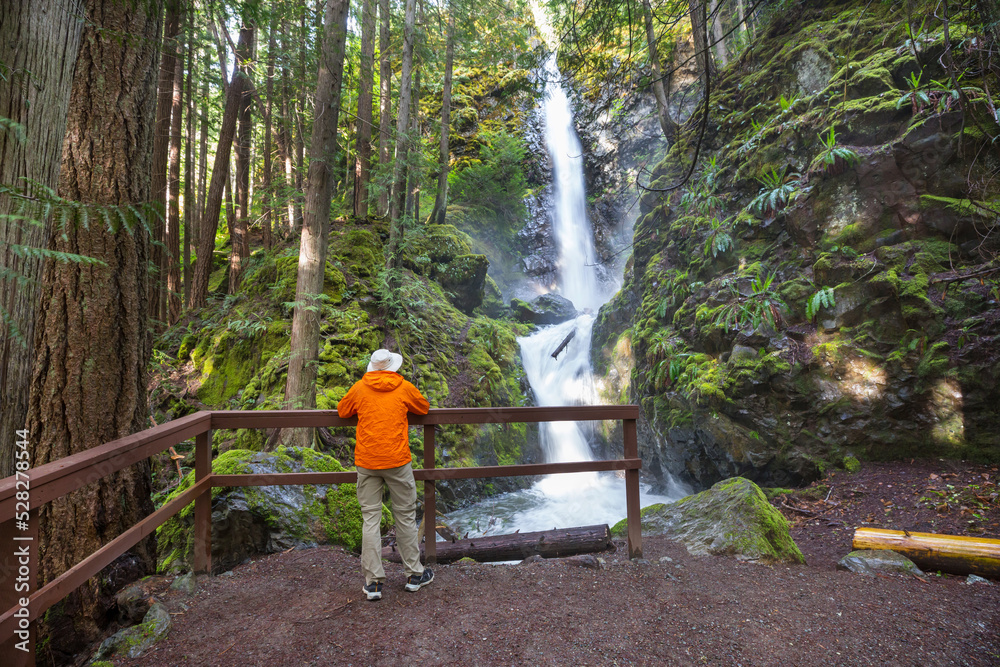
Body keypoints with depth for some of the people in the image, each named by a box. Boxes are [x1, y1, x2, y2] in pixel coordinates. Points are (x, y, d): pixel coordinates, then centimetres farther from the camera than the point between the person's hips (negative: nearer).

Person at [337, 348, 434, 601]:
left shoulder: (360, 388, 2)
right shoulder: (404, 388, -1)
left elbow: (342, 410, 18)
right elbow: (424, 407, 15)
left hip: (366, 463, 1)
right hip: (397, 461, -1)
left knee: (370, 519, 8)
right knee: (405, 516, 10)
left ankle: (373, 582, 11)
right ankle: (414, 575, 22)